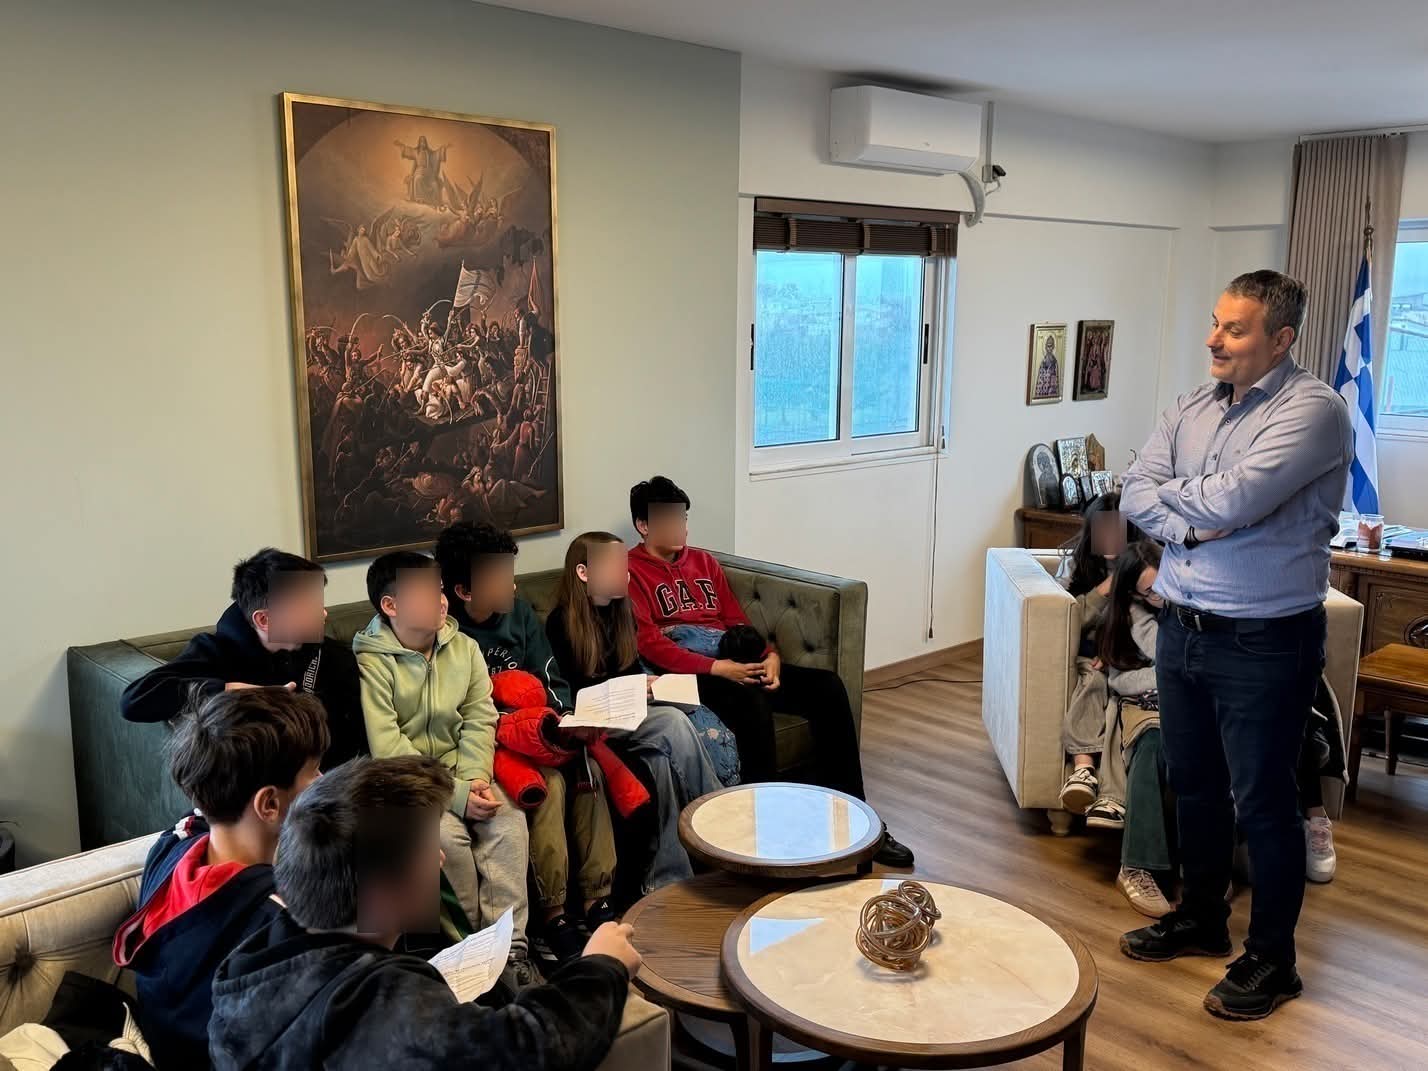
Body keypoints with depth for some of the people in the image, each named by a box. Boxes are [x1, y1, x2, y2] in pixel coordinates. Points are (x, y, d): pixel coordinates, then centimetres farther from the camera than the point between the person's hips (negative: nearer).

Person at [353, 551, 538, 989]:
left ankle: (509, 941, -15)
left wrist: (474, 778, -17)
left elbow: (480, 719, 1)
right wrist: (455, 796, -24)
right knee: (447, 834, -28)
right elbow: (388, 749, -20)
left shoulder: (463, 648, 3)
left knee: (510, 820, -19)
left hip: (460, 770, 5)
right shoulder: (370, 663, -14)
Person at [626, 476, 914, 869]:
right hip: (688, 675, -7)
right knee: (752, 702, -37)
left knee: (827, 687, -14)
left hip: (736, 664, 7)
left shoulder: (703, 561, 22)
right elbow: (648, 645, -12)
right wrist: (718, 668, -20)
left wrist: (769, 656, -2)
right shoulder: (630, 572, 0)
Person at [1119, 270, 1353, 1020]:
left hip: (1263, 641, -7)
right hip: (1181, 628, 7)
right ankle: (1200, 918, 38)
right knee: (1194, 785, 19)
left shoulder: (1313, 410, -15)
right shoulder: (1191, 407, 7)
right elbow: (1135, 494, 0)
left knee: (1262, 802, 5)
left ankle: (1272, 960, 22)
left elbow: (1233, 501, -25)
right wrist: (1192, 527, -17)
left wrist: (1171, 492, -6)